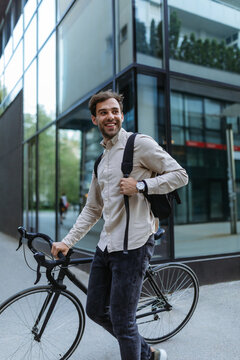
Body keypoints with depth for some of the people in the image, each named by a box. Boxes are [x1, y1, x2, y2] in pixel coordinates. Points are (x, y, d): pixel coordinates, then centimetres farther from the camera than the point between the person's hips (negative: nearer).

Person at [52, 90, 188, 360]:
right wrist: (67, 241, 12)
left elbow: (180, 175, -7)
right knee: (96, 311, 17)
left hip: (132, 244, -8)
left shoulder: (140, 143, -5)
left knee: (122, 322, -1)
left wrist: (140, 185, -18)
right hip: (106, 245, 9)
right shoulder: (102, 159, 17)